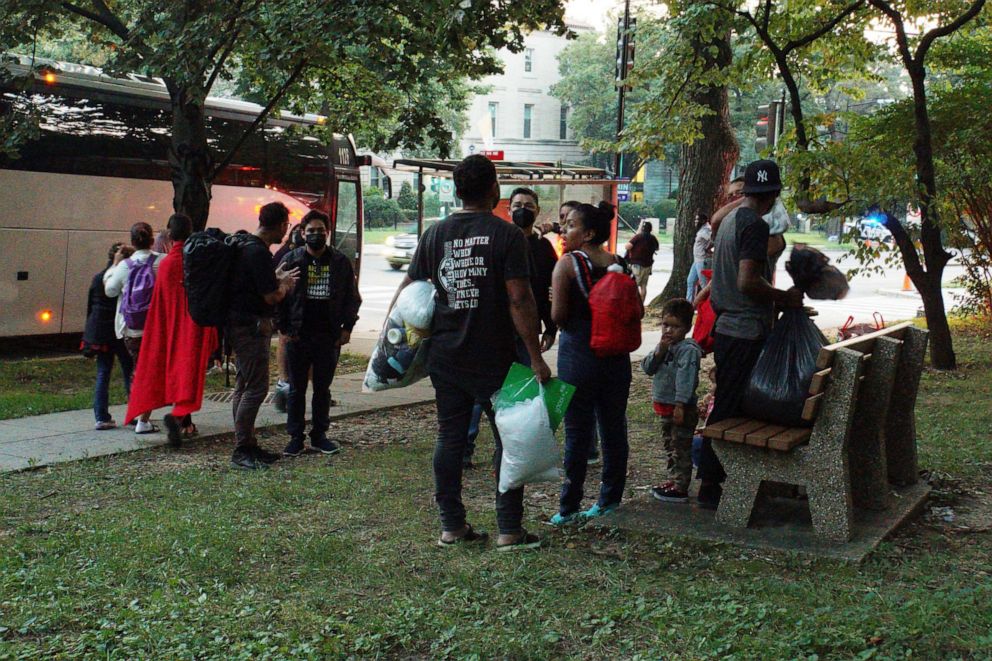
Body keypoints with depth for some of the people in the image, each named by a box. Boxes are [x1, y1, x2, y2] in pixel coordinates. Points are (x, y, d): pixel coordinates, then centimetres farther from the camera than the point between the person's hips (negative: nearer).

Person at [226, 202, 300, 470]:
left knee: (244, 385, 14)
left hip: (241, 324, 11)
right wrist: (285, 284, -1)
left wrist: (277, 278, 15)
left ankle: (247, 444, 22)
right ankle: (241, 450, -5)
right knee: (256, 387, -8)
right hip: (251, 326, -11)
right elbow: (271, 297, -20)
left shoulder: (245, 245, 13)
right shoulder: (258, 252, -20)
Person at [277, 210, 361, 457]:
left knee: (323, 388, 10)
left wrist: (347, 327, 0)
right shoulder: (291, 259, 0)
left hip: (329, 336, 1)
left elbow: (352, 296, 8)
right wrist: (283, 328, -6)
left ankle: (319, 435, 20)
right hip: (298, 335, -1)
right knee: (296, 389, 5)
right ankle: (295, 437, 13)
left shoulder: (340, 261, 4)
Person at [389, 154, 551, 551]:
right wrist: (535, 357, -11)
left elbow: (407, 291, 8)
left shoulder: (435, 235, 5)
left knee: (450, 437, 10)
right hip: (494, 359, -4)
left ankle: (451, 525, 15)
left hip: (445, 357, 5)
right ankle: (509, 530, 6)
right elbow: (519, 300, -14)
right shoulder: (506, 235, -9)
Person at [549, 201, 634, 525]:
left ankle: (569, 507, 6)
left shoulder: (566, 265, -10)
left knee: (577, 431, 1)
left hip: (578, 355, -5)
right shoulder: (618, 265, 4)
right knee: (613, 428, 12)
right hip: (616, 356, 5)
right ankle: (610, 501, 20)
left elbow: (558, 316, -15)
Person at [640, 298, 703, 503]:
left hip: (681, 408, -9)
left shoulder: (688, 350, -17)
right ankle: (673, 480, 31)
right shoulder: (663, 346, 10)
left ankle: (680, 488, 3)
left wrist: (680, 405, -26)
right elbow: (647, 368, 3)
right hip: (664, 406, 9)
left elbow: (685, 379, -22)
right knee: (669, 446, 19)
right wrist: (659, 351, -12)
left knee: (681, 448, -2)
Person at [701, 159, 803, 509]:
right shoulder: (755, 226, -16)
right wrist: (784, 298, -11)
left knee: (724, 405, 16)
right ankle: (711, 486, 2)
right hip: (746, 333, -9)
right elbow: (747, 282, -24)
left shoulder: (730, 219, 11)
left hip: (726, 328, 9)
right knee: (729, 410, -3)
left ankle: (713, 477, 24)